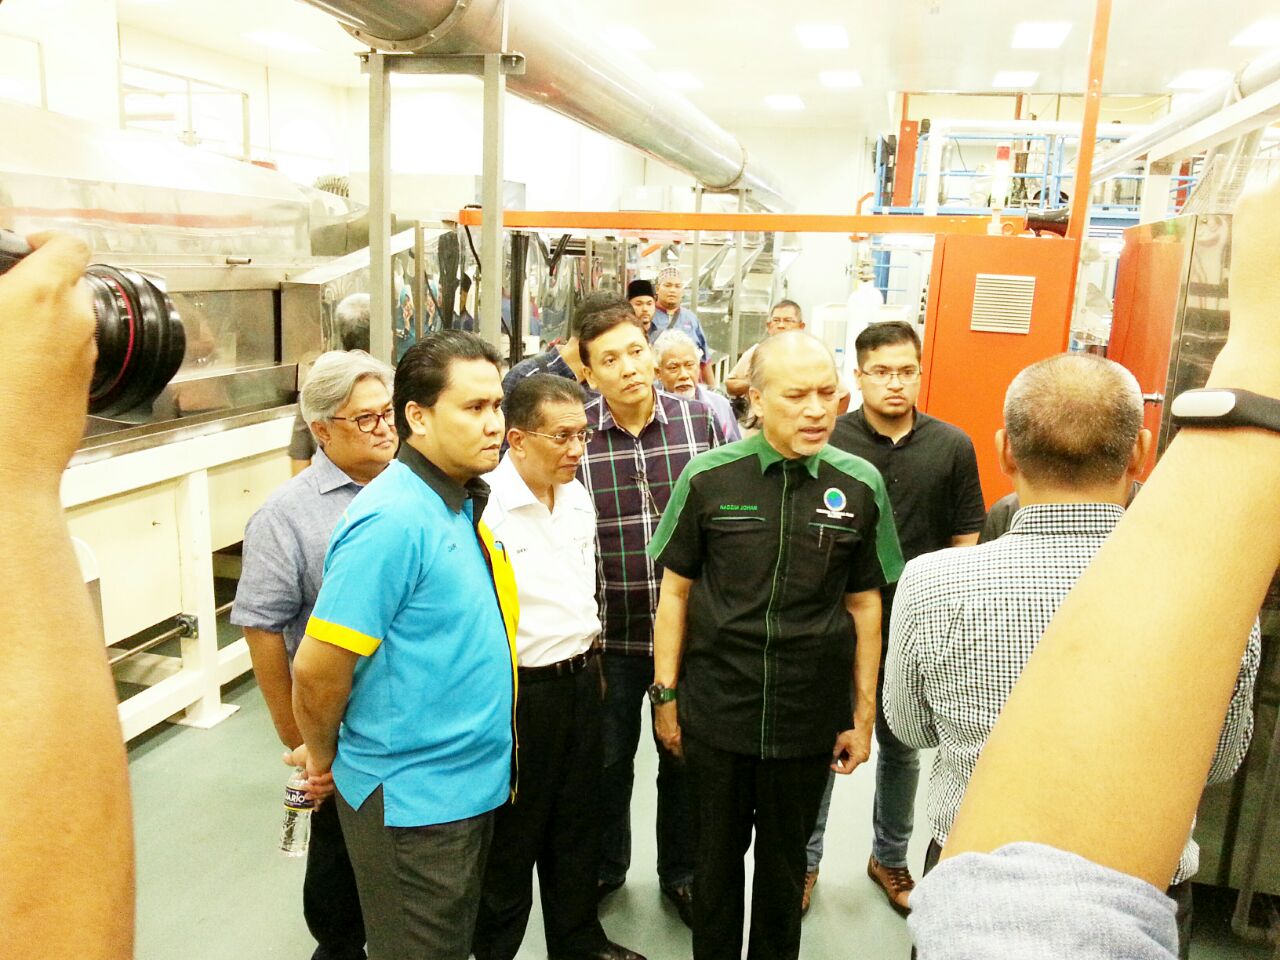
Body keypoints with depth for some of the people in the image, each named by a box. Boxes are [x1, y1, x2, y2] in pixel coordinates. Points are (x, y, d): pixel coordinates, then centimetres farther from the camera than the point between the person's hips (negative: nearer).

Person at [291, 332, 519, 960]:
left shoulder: (461, 504, 4)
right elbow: (317, 670, -24)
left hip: (469, 786, 8)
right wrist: (324, 760, -7)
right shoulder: (393, 519, -25)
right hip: (410, 804, -8)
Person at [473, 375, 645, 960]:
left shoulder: (578, 499, 6)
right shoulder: (485, 506, -20)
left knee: (576, 825, 21)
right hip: (518, 690, -7)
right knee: (511, 836, 11)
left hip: (581, 680, 7)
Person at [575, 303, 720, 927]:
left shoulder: (701, 423, -6)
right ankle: (604, 866, 43)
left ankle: (680, 874, 40)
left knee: (685, 758, 17)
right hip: (610, 636, 0)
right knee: (608, 759, 18)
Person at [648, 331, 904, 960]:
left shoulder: (860, 486, -5)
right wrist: (666, 695, 0)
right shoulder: (709, 477, -8)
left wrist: (864, 714, 3)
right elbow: (675, 590, -1)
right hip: (715, 709, 0)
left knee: (785, 858, 20)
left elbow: (865, 604, 1)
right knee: (718, 852, 18)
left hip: (809, 717, 1)